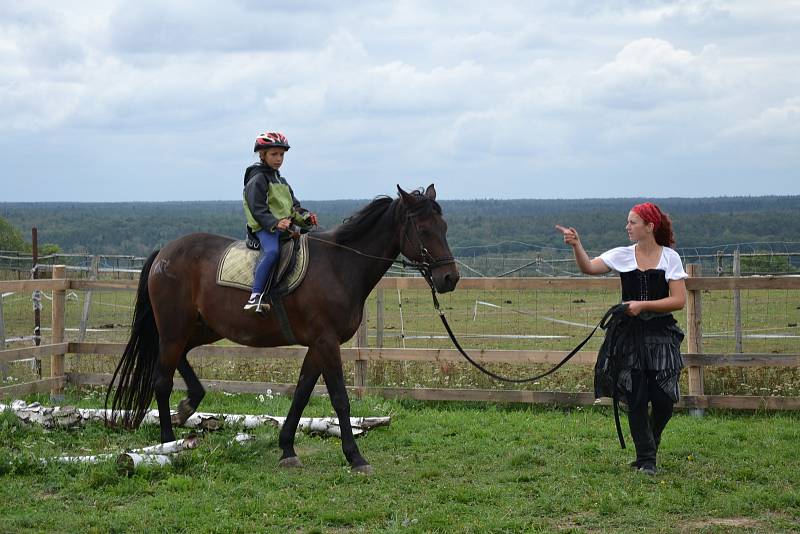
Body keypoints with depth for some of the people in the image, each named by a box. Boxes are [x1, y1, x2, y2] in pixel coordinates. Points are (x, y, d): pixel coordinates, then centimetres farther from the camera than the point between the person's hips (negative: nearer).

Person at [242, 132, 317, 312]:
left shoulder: (281, 181, 26)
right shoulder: (257, 179, -3)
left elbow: (293, 205, 25)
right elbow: (258, 210, -13)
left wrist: (306, 216, 4)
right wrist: (275, 223, -25)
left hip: (285, 227, 9)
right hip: (264, 229, -9)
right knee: (272, 251, -37)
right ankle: (255, 297, -43)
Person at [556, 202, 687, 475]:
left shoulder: (670, 258, -1)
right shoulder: (623, 255, 4)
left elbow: (679, 300, -6)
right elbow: (589, 267, -9)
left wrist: (643, 305, -15)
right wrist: (576, 246, -27)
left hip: (661, 335, -1)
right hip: (629, 335, 1)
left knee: (663, 399, -4)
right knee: (636, 400, -1)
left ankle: (648, 447, 25)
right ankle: (646, 460, 10)